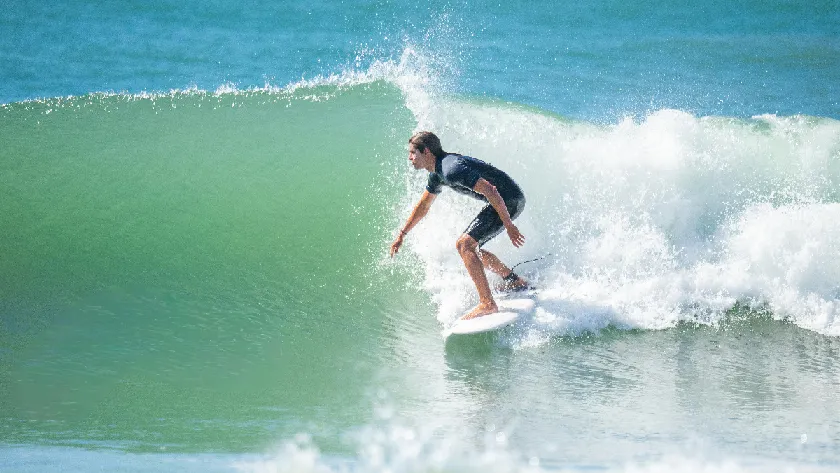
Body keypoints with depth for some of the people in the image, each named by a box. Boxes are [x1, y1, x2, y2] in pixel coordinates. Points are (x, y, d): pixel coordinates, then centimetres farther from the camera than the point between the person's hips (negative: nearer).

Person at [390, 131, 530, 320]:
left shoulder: (452, 169, -22)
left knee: (465, 244, -18)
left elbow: (490, 190, -27)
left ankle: (487, 304, -22)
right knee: (471, 248, 20)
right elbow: (422, 207, 26)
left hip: (509, 200, -10)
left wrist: (508, 226, -26)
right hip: (512, 200, 10)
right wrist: (401, 235, 27)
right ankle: (516, 283, 29)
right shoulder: (437, 173, 11)